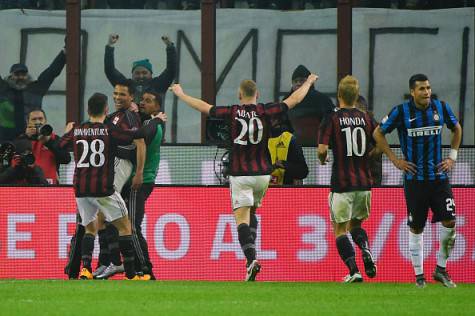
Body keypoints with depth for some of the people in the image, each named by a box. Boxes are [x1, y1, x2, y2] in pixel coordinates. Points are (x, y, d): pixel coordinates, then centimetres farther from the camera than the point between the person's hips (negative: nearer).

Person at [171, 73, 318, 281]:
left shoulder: (232, 113, -4)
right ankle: (251, 255, 17)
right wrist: (309, 82, 25)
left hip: (240, 174, -3)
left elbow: (203, 107, 3)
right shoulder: (265, 112, -2)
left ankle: (251, 259, -25)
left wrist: (180, 93, 18)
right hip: (262, 174, 3)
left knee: (242, 217, -7)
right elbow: (293, 100, 8)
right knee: (252, 212, 23)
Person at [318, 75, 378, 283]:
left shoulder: (332, 120, -7)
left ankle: (353, 271, -9)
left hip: (341, 184, -4)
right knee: (356, 225, 21)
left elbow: (322, 149, -14)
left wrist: (323, 159, 8)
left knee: (340, 229, 5)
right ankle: (366, 251, -9)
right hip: (364, 182, 4)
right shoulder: (366, 119, 4)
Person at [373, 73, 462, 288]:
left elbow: (456, 129, 20)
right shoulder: (401, 112, -7)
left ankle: (441, 269, 8)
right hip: (414, 179, -2)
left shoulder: (441, 108, 1)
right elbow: (378, 134, 4)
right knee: (416, 228, 4)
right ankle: (419, 275, 15)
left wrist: (452, 157, 11)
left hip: (439, 176, 2)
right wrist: (395, 160, -1)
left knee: (450, 222, -8)